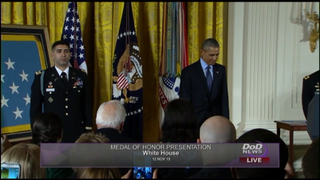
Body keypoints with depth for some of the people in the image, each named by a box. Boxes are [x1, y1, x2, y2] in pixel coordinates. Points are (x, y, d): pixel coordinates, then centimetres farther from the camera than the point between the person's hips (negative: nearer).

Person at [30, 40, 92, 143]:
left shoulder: (81, 76, 6)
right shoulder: (42, 77, 0)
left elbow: (87, 105, 7)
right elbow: (35, 107, 2)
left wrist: (88, 130, 2)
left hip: (77, 131, 2)